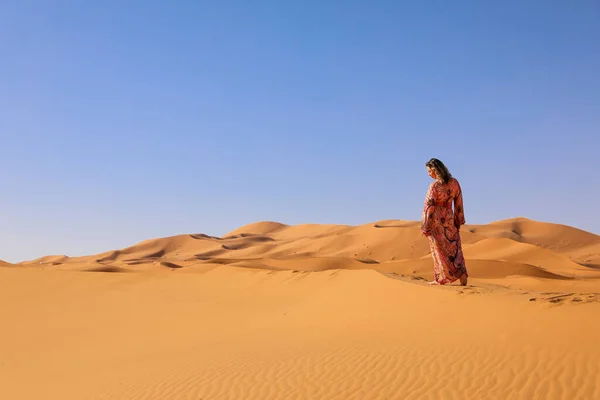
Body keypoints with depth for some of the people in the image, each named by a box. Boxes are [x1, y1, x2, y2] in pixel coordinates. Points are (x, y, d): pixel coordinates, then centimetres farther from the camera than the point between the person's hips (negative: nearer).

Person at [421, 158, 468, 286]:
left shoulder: (435, 185, -19)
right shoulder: (454, 182, -2)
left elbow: (429, 207, -16)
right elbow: (458, 203, 5)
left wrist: (425, 227, -9)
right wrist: (459, 220, 14)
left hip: (436, 222, -4)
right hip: (449, 218, 5)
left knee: (440, 250, 6)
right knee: (454, 248, 11)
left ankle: (441, 278, 12)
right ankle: (462, 276, 4)